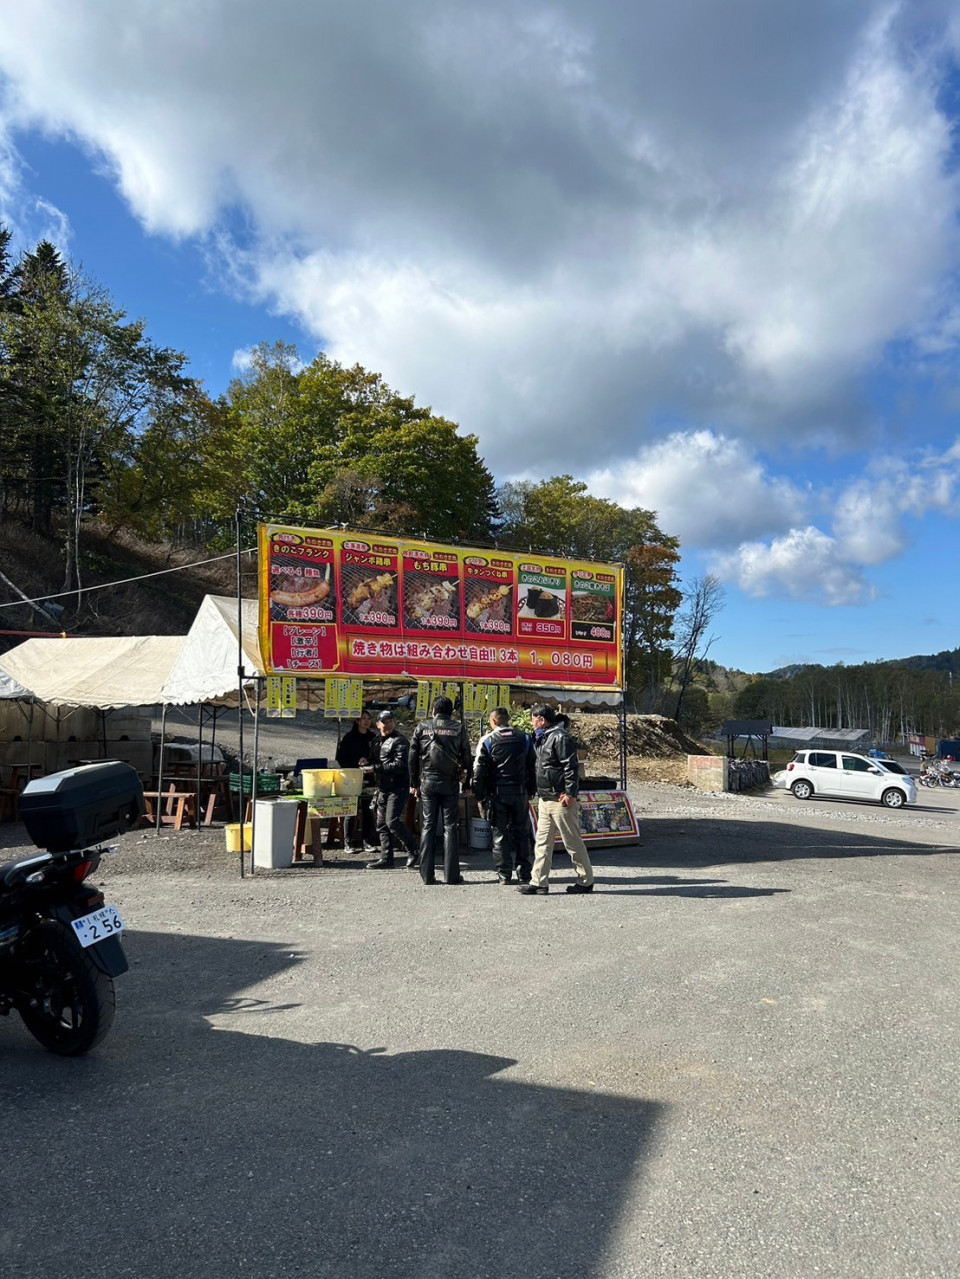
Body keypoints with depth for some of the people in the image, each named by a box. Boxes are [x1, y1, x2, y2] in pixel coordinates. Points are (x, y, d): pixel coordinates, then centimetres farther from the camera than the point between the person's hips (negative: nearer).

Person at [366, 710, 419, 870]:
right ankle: (386, 858, 14)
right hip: (383, 789, 9)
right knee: (382, 824, 8)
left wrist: (377, 768, -21)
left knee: (393, 821, -16)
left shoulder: (400, 741, -9)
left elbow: (400, 765, -19)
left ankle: (413, 852, -2)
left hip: (398, 788, -9)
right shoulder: (379, 741, 19)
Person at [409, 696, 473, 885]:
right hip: (450, 782, -1)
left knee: (428, 826, 5)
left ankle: (427, 874, 4)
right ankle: (451, 875, 1)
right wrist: (467, 784, 9)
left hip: (427, 782, 1)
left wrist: (414, 783, 11)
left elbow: (413, 757, 5)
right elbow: (466, 757, 3)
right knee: (450, 827, 3)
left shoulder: (422, 728, 4)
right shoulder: (459, 728, 2)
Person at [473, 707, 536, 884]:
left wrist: (480, 795, 0)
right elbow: (532, 767, 9)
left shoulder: (487, 740, -4)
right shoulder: (524, 739, 7)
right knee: (521, 833, 10)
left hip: (497, 792, -3)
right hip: (520, 792, 3)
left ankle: (504, 874, 4)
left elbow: (479, 770, -5)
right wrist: (531, 790, 14)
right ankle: (524, 873, 11)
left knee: (500, 834, 4)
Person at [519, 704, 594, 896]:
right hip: (545, 800, 10)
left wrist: (570, 793, -22)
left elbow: (571, 766, -19)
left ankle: (586, 881, 11)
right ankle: (539, 882, 11)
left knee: (573, 842, 0)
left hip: (561, 800, -10)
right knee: (542, 842, 8)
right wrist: (540, 794, 23)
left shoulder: (560, 737, -13)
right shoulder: (542, 739, 18)